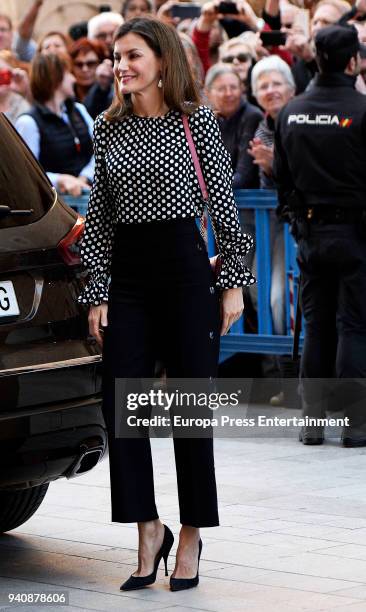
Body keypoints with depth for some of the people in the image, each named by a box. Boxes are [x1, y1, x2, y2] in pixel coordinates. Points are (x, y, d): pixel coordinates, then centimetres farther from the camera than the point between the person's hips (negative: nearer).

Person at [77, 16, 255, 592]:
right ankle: (149, 530, 12)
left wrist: (233, 281, -3)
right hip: (127, 274, 4)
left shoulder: (196, 120, -1)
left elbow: (223, 203, 0)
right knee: (119, 404, -2)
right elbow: (100, 216, 10)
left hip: (186, 268, -3)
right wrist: (97, 291, 5)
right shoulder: (108, 129, 8)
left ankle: (191, 536, 13)